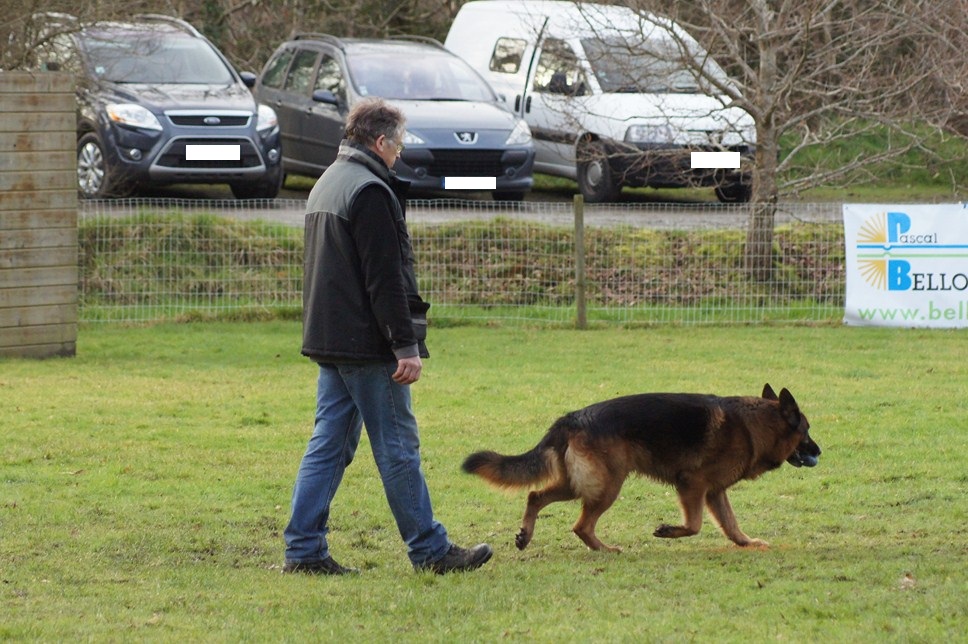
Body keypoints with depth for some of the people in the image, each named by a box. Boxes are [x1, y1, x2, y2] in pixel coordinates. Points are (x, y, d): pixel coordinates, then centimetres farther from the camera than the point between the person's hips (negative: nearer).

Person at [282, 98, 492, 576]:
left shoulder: (326, 185, 17)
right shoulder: (370, 191, -15)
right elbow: (385, 279, -20)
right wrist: (407, 346, -18)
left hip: (327, 339, 9)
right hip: (366, 345, -9)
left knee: (328, 445, 9)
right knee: (398, 448, -2)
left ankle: (303, 550, 6)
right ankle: (429, 550, 4)